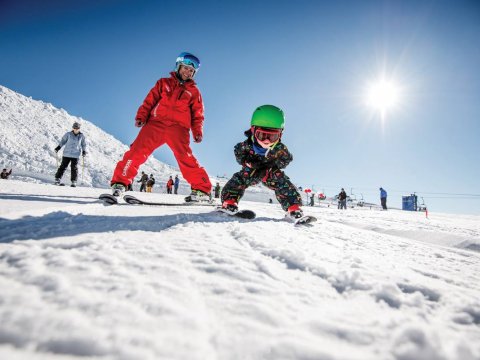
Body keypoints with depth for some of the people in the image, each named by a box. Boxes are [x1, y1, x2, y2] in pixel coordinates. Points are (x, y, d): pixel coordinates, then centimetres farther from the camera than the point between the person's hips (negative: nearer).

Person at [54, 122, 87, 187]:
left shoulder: (81, 136, 3)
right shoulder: (68, 134, -1)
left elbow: (84, 144, 13)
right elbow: (63, 141, 8)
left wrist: (84, 151, 3)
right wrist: (58, 147, -2)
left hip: (76, 155, 0)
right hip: (67, 154, 0)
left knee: (74, 168, 1)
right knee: (63, 166, 1)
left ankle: (74, 182, 8)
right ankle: (57, 179, 9)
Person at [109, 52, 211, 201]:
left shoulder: (194, 91, 19)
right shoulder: (164, 83, 20)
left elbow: (197, 115, 16)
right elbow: (150, 101, 15)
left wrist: (197, 132, 0)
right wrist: (141, 117, 1)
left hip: (178, 128, -1)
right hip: (156, 123, 2)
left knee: (185, 157, -20)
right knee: (137, 150, -11)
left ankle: (202, 190, -16)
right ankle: (120, 182, -2)